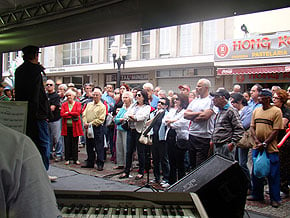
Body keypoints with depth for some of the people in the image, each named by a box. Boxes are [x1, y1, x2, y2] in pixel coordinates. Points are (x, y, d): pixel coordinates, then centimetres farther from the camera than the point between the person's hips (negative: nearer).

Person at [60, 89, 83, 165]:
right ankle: (67, 159, 13)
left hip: (75, 127, -1)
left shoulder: (78, 104, 5)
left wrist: (68, 113, -8)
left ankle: (75, 159, 12)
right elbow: (62, 114, -4)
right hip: (66, 127, 2)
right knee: (67, 143, 4)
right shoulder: (64, 104, 10)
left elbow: (78, 113, -11)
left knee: (75, 143, 4)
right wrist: (72, 115, -11)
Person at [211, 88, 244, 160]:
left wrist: (232, 143, -17)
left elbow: (239, 129, -14)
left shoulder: (231, 111, -9)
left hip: (226, 146, -9)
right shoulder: (219, 112, 19)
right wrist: (213, 140, 21)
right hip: (217, 146, 9)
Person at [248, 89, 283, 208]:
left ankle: (275, 198, 15)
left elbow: (276, 130, -11)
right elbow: (252, 127, 9)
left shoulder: (276, 111, -7)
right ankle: (257, 195, 29)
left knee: (273, 174, 2)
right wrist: (257, 141, -7)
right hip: (257, 148, 5)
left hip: (270, 149, -5)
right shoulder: (256, 110, 9)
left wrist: (265, 143, -15)